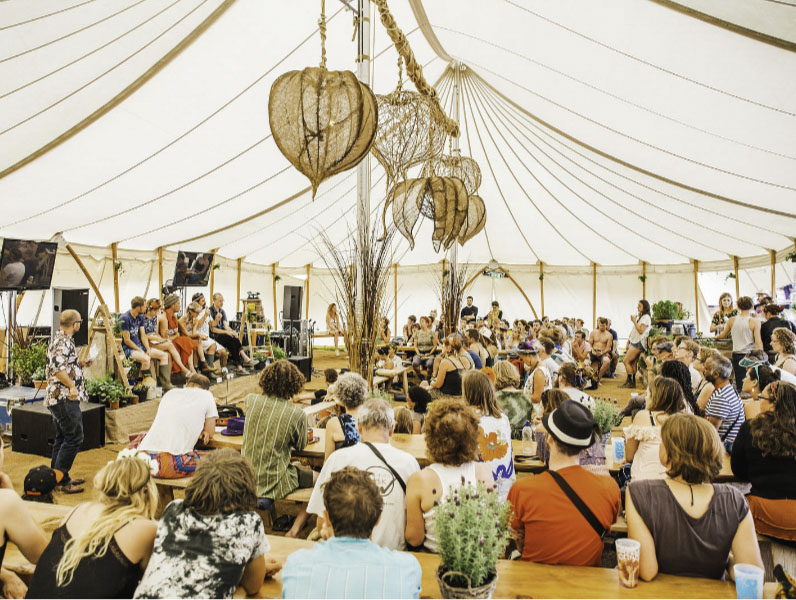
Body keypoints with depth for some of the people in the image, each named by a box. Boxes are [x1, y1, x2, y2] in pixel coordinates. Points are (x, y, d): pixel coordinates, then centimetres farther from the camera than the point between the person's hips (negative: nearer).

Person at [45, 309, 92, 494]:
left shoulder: (61, 340, 16)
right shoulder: (63, 342, -16)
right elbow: (57, 367, -28)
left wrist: (80, 363, 22)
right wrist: (72, 386, -26)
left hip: (59, 398, 11)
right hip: (65, 398, -11)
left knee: (62, 437, 17)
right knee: (74, 437, -7)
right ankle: (61, 479, -2)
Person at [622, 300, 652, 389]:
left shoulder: (646, 317, -9)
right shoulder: (638, 316, 19)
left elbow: (641, 330, -19)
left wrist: (634, 321, -14)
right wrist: (628, 342, 17)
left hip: (639, 343, -8)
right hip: (634, 342, 9)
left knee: (626, 361, -12)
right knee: (633, 363, 5)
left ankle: (630, 381, -7)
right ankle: (632, 382, 6)